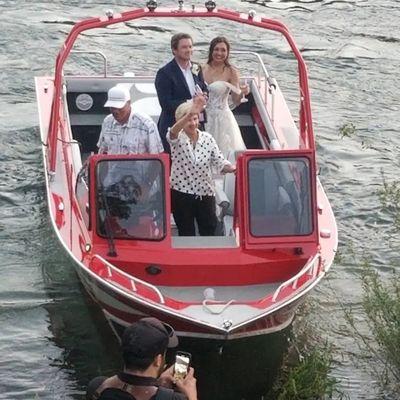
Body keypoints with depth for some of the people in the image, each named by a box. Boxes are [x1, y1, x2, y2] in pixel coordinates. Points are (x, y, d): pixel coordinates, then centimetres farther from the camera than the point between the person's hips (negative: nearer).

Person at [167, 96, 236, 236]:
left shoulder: (207, 138, 0)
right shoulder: (177, 139, -9)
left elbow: (220, 163, -3)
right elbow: (172, 133, -34)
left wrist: (234, 168, -27)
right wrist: (190, 113, -51)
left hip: (205, 193, 2)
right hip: (181, 194, -2)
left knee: (209, 234, 7)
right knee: (186, 235, 6)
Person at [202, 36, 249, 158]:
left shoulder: (231, 72, -6)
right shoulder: (202, 69, 4)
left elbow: (236, 101, -9)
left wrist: (242, 93, -28)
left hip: (222, 118, -3)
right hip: (203, 117, 3)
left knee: (224, 152, -1)